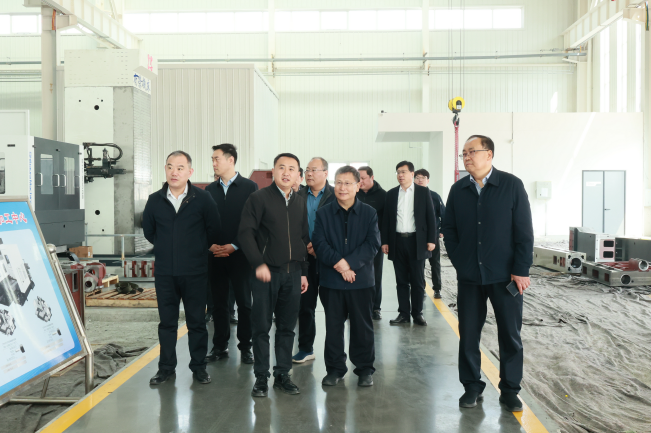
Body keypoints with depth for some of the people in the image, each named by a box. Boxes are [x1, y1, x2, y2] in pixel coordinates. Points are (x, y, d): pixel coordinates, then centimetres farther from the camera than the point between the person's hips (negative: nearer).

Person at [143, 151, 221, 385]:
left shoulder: (203, 198, -5)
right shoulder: (155, 200, 2)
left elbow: (214, 229, 3)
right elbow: (148, 231, 15)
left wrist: (198, 249, 8)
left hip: (195, 272, -2)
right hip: (165, 272, 2)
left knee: (197, 321, 7)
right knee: (166, 321, 10)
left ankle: (198, 366, 20)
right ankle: (166, 367, 23)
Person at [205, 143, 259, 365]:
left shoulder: (249, 187, -2)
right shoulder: (210, 190, 10)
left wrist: (234, 246, -11)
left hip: (240, 254, -3)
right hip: (215, 255, 4)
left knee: (244, 303, 4)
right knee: (218, 303, 8)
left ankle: (245, 347, 15)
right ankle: (220, 346, 20)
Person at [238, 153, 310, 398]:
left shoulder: (300, 203, 13)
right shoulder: (259, 198, -4)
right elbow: (245, 233, -9)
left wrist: (303, 272, 14)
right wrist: (258, 264, -18)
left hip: (293, 273, 5)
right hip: (266, 272, -4)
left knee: (287, 327, 10)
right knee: (261, 327, 3)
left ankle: (282, 375, 22)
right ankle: (261, 378, 15)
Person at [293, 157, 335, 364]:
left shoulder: (336, 196, -3)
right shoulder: (298, 196, 5)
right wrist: (306, 246, -10)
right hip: (305, 258, 3)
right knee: (305, 305, 10)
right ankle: (306, 348, 23)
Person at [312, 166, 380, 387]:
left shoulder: (369, 213, 2)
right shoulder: (323, 213, 4)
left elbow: (372, 244, -7)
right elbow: (319, 243, -5)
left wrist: (349, 263, -17)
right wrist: (338, 264, -17)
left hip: (361, 279, 0)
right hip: (331, 280, 1)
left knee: (362, 326, 8)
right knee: (333, 326, 9)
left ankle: (365, 368, 23)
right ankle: (335, 368, 23)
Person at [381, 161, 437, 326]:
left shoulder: (423, 192, 2)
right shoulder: (391, 194, 9)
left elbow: (431, 216, 1)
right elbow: (386, 219, 9)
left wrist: (431, 240, -6)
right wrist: (385, 241, 3)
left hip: (417, 241, -2)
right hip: (397, 241, 2)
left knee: (418, 280, 3)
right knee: (401, 280, 7)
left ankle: (417, 313, 14)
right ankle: (404, 313, 15)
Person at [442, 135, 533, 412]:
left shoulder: (512, 185, -3)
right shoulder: (458, 190, 6)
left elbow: (524, 231, -5)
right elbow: (449, 230, 9)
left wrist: (521, 269, -9)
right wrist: (459, 262, 0)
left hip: (505, 275, -2)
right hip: (469, 275, 2)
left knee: (510, 335, 7)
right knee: (468, 334, 7)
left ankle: (510, 390, 22)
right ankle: (472, 387, 22)